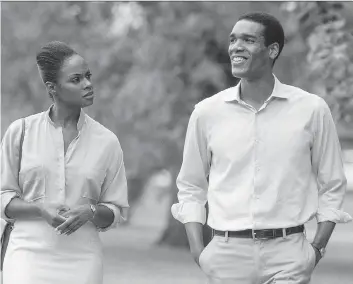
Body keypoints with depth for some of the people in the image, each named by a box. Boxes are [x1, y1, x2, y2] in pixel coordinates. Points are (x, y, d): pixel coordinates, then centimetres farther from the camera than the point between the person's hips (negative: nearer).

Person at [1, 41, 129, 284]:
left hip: (82, 262, 1)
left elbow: (117, 211, 9)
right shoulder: (20, 131, 3)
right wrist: (41, 210, -13)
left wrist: (90, 212, -12)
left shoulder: (106, 141, 4)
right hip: (29, 253, -1)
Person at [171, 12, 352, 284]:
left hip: (288, 253, -1)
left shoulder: (311, 109, 1)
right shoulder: (207, 112, 3)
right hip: (227, 252, 1)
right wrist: (197, 250, 1)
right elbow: (191, 188, 11)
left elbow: (331, 187, 7)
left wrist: (318, 248, -2)